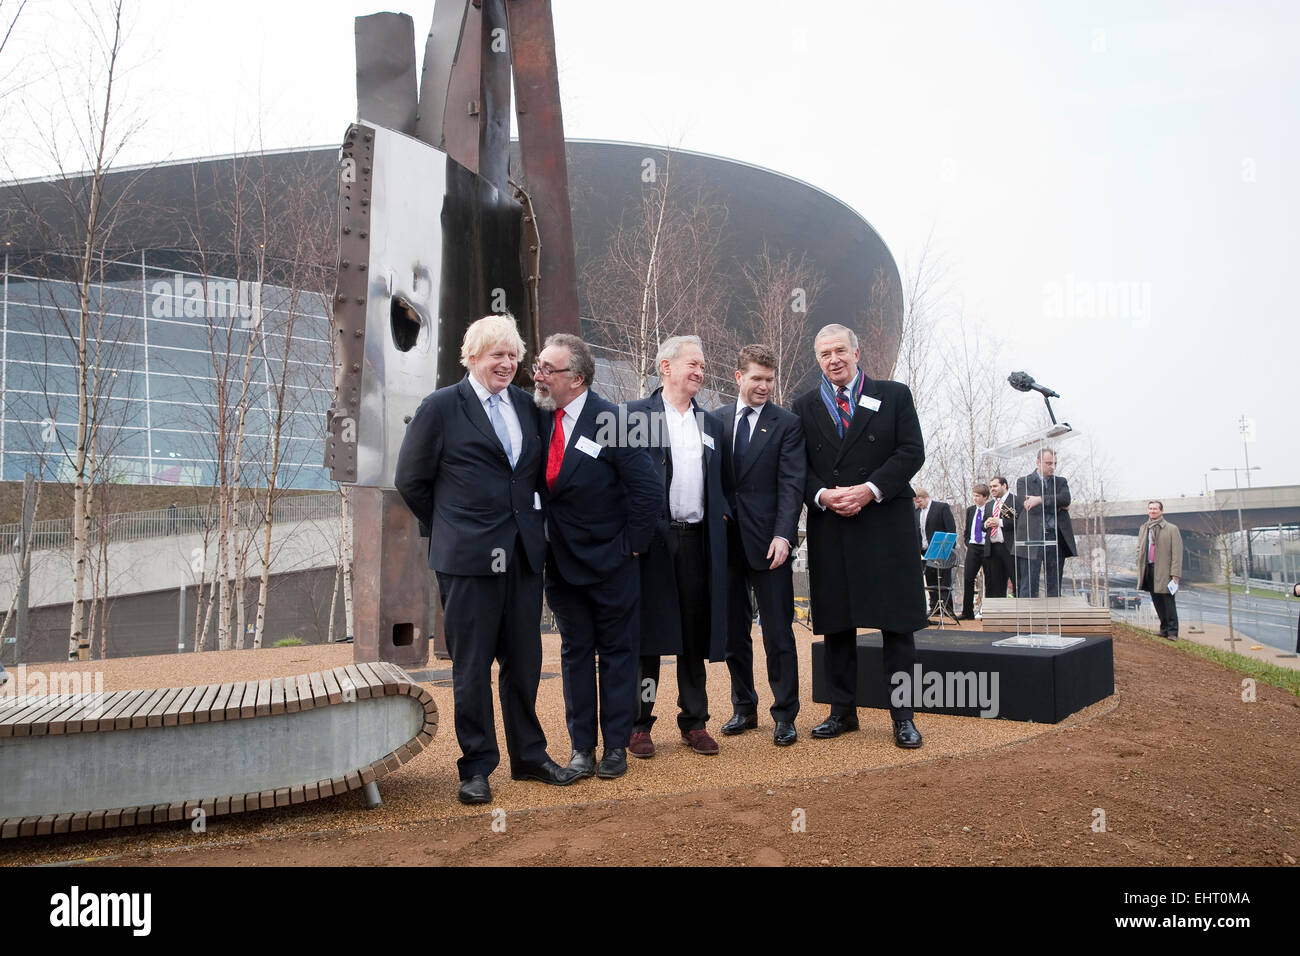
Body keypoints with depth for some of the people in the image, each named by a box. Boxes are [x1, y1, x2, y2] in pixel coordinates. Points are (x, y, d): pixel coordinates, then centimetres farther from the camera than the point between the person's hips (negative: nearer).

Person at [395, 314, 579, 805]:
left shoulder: (527, 405, 10)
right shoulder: (441, 407, -4)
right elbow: (411, 479, 1)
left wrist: (531, 522, 11)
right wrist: (448, 528, 5)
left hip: (524, 555, 5)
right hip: (468, 557, -4)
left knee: (525, 662, 13)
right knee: (472, 667, 5)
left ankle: (529, 756, 28)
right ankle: (477, 767, 19)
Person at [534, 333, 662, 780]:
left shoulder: (611, 421, -15)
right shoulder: (539, 417, 0)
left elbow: (649, 488, -15)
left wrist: (630, 544, -11)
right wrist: (541, 542, 4)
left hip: (610, 563, -5)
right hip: (561, 561, 5)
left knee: (617, 652, 9)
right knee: (575, 651, 13)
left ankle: (616, 747, 21)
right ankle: (581, 747, 24)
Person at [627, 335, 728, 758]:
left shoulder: (710, 423, 17)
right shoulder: (636, 414, 1)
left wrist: (720, 515, 6)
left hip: (697, 539, 5)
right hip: (652, 538, -4)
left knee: (696, 635, 9)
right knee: (648, 632, 1)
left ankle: (694, 722, 20)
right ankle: (639, 724, 12)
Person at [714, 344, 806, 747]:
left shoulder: (787, 424, 1)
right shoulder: (716, 420, 10)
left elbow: (792, 483, -6)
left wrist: (784, 535, -18)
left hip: (767, 542, -3)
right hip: (725, 539, 3)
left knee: (778, 633, 0)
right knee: (733, 632, 11)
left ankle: (785, 715, 11)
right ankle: (744, 708, 25)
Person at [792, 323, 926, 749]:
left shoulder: (894, 395, 7)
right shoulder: (805, 406, 12)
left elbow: (912, 452, -2)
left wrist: (870, 489, -14)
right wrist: (822, 495, -12)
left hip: (886, 524, -2)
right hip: (829, 528, 2)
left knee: (896, 622, 1)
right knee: (836, 624, 8)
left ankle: (902, 715, 11)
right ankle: (843, 710, 19)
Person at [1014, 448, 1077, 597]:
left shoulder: (1061, 482, 17)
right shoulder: (1023, 482, 8)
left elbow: (1066, 499, -5)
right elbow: (1028, 506, -8)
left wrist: (1041, 500, -15)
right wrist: (1057, 506, -5)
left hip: (1055, 537, 4)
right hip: (1032, 538, -3)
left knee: (1054, 585, 6)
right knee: (1029, 587, -6)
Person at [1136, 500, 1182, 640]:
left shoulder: (1171, 529, -2)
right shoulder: (1143, 529, 14)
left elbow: (1177, 553, -7)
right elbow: (1139, 550, 19)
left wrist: (1175, 574, -14)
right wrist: (1140, 570, 10)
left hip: (1164, 571, -5)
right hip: (1148, 570, 5)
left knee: (1168, 602, -4)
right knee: (1157, 603, 9)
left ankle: (1172, 632, 1)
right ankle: (1164, 629, 17)